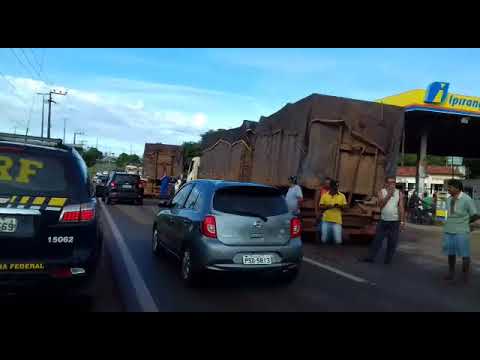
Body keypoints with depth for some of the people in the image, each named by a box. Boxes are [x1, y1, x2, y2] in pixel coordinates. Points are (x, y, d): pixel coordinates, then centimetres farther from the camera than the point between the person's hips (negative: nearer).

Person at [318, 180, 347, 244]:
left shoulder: (342, 196, 3)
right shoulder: (325, 195, 3)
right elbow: (320, 207, 4)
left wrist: (340, 206, -17)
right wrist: (327, 206, -14)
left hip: (337, 221, -1)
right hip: (326, 220, 1)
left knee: (338, 240, -5)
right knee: (324, 239, 7)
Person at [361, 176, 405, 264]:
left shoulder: (399, 193, 0)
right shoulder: (381, 192, 1)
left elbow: (401, 208, -3)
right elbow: (380, 205, -11)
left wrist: (402, 221, -9)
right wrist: (388, 195, -17)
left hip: (395, 222, 0)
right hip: (383, 221, 1)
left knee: (392, 242, 2)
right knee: (377, 240, 2)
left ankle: (388, 260, 13)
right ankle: (370, 257, 7)